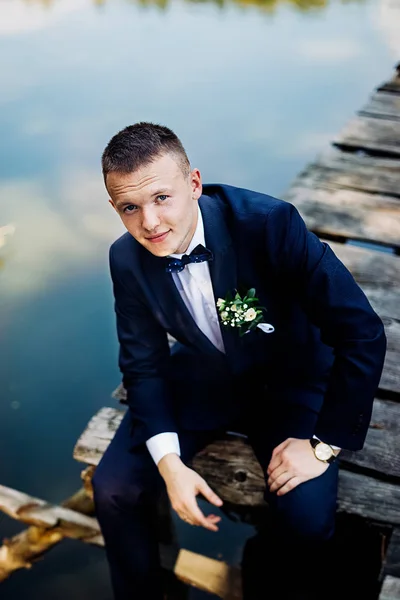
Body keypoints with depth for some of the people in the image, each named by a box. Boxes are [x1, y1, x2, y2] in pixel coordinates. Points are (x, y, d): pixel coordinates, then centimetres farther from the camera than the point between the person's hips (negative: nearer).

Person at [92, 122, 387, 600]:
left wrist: (324, 444, -22)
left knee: (306, 516, -24)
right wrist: (169, 462, -16)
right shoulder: (127, 260, -14)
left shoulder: (270, 223, -28)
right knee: (113, 488, -10)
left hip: (289, 383, -3)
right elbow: (144, 364, -3)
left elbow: (363, 334, -25)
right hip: (203, 378, 4)